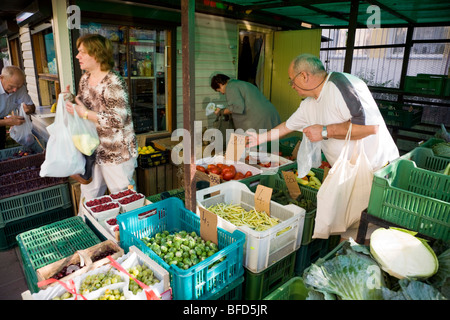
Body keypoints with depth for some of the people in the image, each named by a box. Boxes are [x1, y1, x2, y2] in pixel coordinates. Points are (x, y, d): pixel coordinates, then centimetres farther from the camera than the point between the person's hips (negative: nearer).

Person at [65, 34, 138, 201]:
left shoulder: (113, 83, -20)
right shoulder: (85, 78, 7)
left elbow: (118, 120, -25)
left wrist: (85, 114, -23)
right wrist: (71, 99, 0)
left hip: (117, 151, -8)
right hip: (94, 148, 8)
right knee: (88, 191, 21)